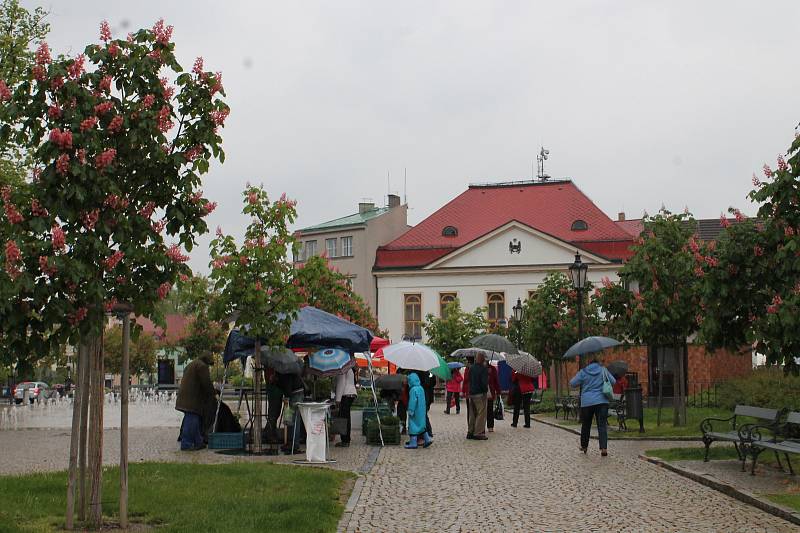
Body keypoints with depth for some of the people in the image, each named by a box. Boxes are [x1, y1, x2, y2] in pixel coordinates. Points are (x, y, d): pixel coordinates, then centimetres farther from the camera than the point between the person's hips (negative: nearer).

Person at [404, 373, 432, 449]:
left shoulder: (413, 390, -20)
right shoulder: (421, 388, 6)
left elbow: (413, 401, -22)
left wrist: (411, 411, -16)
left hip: (416, 411, -8)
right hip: (422, 411, 8)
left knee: (413, 426, 0)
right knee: (421, 425, 18)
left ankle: (413, 443, 3)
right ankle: (427, 439, 15)